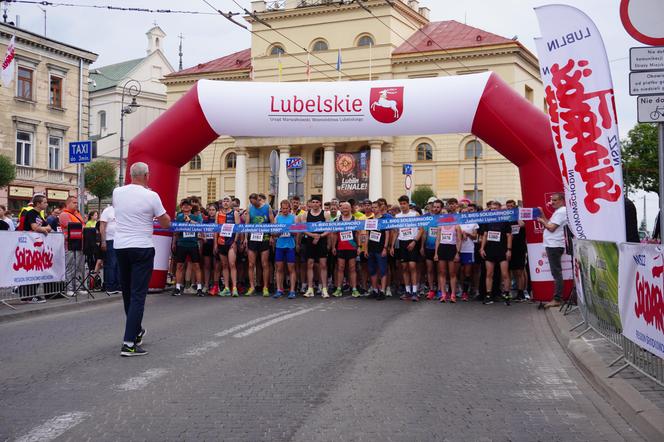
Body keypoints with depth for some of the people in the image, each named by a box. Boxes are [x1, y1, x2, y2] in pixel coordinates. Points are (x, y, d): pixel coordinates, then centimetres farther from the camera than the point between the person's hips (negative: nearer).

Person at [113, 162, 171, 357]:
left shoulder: (117, 192, 4)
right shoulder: (151, 196, -10)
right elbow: (166, 223, 0)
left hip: (120, 246, 5)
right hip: (142, 248, -5)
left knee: (127, 292, 18)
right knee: (138, 295, -5)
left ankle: (136, 331, 36)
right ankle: (129, 343, -10)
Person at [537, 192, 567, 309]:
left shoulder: (561, 212, -12)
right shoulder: (559, 211, 20)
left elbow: (551, 228, -17)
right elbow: (549, 224, 18)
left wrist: (542, 221, -2)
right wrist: (542, 215, 14)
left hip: (554, 245, -11)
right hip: (552, 245, 11)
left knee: (556, 273, -9)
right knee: (556, 273, 13)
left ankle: (557, 299, -9)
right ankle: (557, 298, 18)